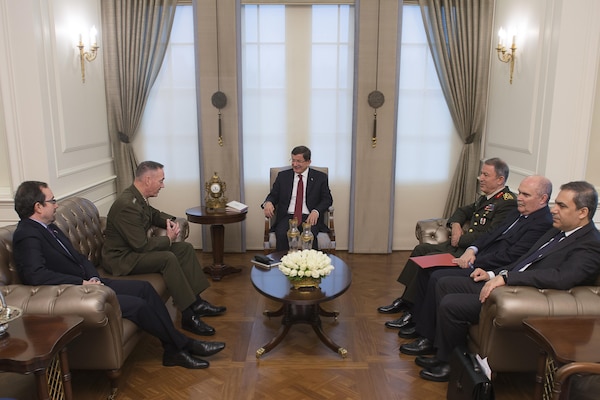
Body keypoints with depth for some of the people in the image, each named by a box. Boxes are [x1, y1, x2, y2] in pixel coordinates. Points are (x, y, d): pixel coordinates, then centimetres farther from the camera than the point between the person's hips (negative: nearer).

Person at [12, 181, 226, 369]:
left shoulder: (48, 228, 12)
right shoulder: (27, 236, -18)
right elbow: (35, 275, -32)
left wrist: (94, 278, -2)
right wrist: (83, 282, -25)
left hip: (88, 283, 10)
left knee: (144, 287, -3)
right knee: (138, 305, -19)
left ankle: (174, 350, 0)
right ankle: (182, 345, 0)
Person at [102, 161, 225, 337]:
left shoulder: (138, 197, 1)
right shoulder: (127, 205, -28)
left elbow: (154, 214, 22)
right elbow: (142, 245, -28)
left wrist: (171, 222, 1)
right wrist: (168, 239, -13)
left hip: (135, 248, 10)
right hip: (121, 258, -10)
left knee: (186, 248, 2)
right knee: (168, 258, -30)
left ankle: (196, 302, 3)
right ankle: (188, 316, -22)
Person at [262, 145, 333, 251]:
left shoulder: (320, 177, 9)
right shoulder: (283, 176, 14)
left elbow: (327, 199, 7)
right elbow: (273, 195, 14)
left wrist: (316, 211, -13)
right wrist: (268, 202, -11)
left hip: (309, 218, -1)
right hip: (287, 217, 1)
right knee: (282, 235, -31)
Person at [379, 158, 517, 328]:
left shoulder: (508, 202, -13)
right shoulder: (486, 197, 16)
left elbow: (490, 236, -22)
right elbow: (462, 211, 28)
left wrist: (460, 239, -13)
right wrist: (455, 225, 6)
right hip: (460, 244, 10)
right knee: (421, 249, 0)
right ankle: (405, 299, 4)